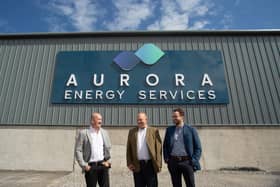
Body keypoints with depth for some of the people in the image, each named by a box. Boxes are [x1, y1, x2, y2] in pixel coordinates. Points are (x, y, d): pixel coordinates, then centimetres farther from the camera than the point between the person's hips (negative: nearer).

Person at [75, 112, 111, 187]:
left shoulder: (104, 132, 7)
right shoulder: (83, 133, -5)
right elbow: (78, 150, -5)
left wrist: (107, 161, 7)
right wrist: (83, 165, -9)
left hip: (103, 165, 3)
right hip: (90, 166, -3)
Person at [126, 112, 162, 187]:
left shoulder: (154, 131, 0)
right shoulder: (132, 131, 8)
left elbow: (158, 148, -3)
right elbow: (129, 148, 8)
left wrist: (158, 164, -7)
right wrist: (129, 163, 2)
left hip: (150, 164, -2)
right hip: (137, 166, 3)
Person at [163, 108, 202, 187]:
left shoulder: (191, 129, 1)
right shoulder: (169, 130, 9)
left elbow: (198, 147, 2)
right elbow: (165, 146, 14)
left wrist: (194, 161, -7)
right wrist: (166, 158, 3)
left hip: (186, 161, -2)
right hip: (173, 162, 3)